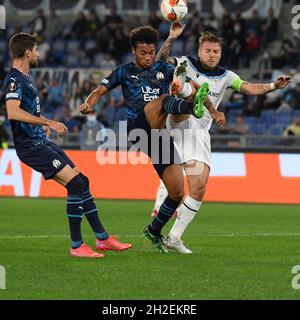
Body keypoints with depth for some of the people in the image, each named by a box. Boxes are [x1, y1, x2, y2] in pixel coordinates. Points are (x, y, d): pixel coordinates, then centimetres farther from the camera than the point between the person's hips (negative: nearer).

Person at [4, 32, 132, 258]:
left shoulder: (26, 77, 17)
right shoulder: (14, 79, -15)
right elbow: (13, 112, -31)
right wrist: (48, 122, -30)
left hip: (42, 142, 10)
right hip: (31, 146, -10)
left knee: (82, 182, 9)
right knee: (75, 183, -18)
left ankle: (102, 238, 16)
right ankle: (76, 246, -13)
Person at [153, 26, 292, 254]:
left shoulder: (225, 77, 12)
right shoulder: (186, 64, 2)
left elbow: (250, 88, -1)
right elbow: (161, 61, -13)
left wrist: (273, 86, -19)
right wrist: (172, 38, -29)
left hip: (200, 133, 4)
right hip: (179, 123, -4)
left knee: (199, 188, -1)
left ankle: (174, 237, 10)